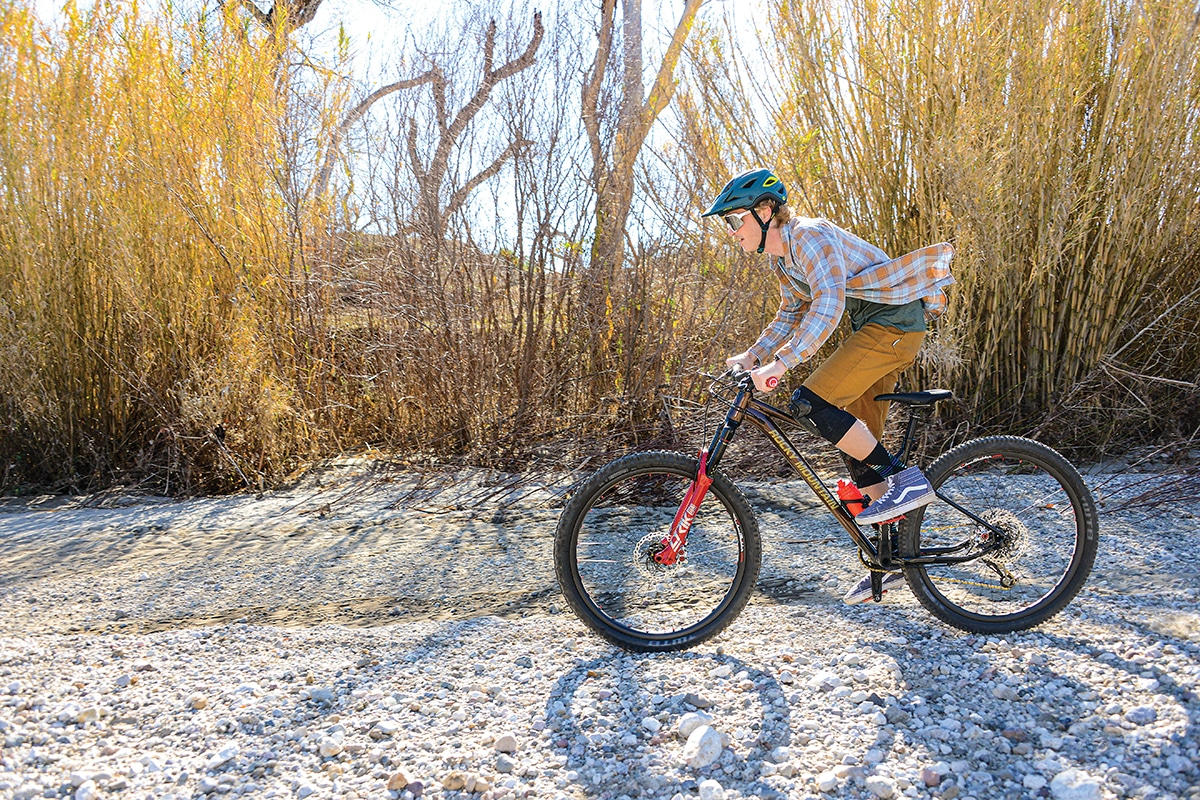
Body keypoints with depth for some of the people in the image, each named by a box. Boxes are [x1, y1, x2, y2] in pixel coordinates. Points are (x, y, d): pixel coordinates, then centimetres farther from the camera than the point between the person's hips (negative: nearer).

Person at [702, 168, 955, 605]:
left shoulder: (809, 236, -19)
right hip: (875, 330, 10)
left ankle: (906, 480, -13)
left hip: (894, 325, -10)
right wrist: (754, 353, 8)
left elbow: (829, 304, -33)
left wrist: (781, 363, -40)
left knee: (811, 403, -22)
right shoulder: (781, 257, 11)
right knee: (859, 447, 8)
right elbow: (791, 314, 22)